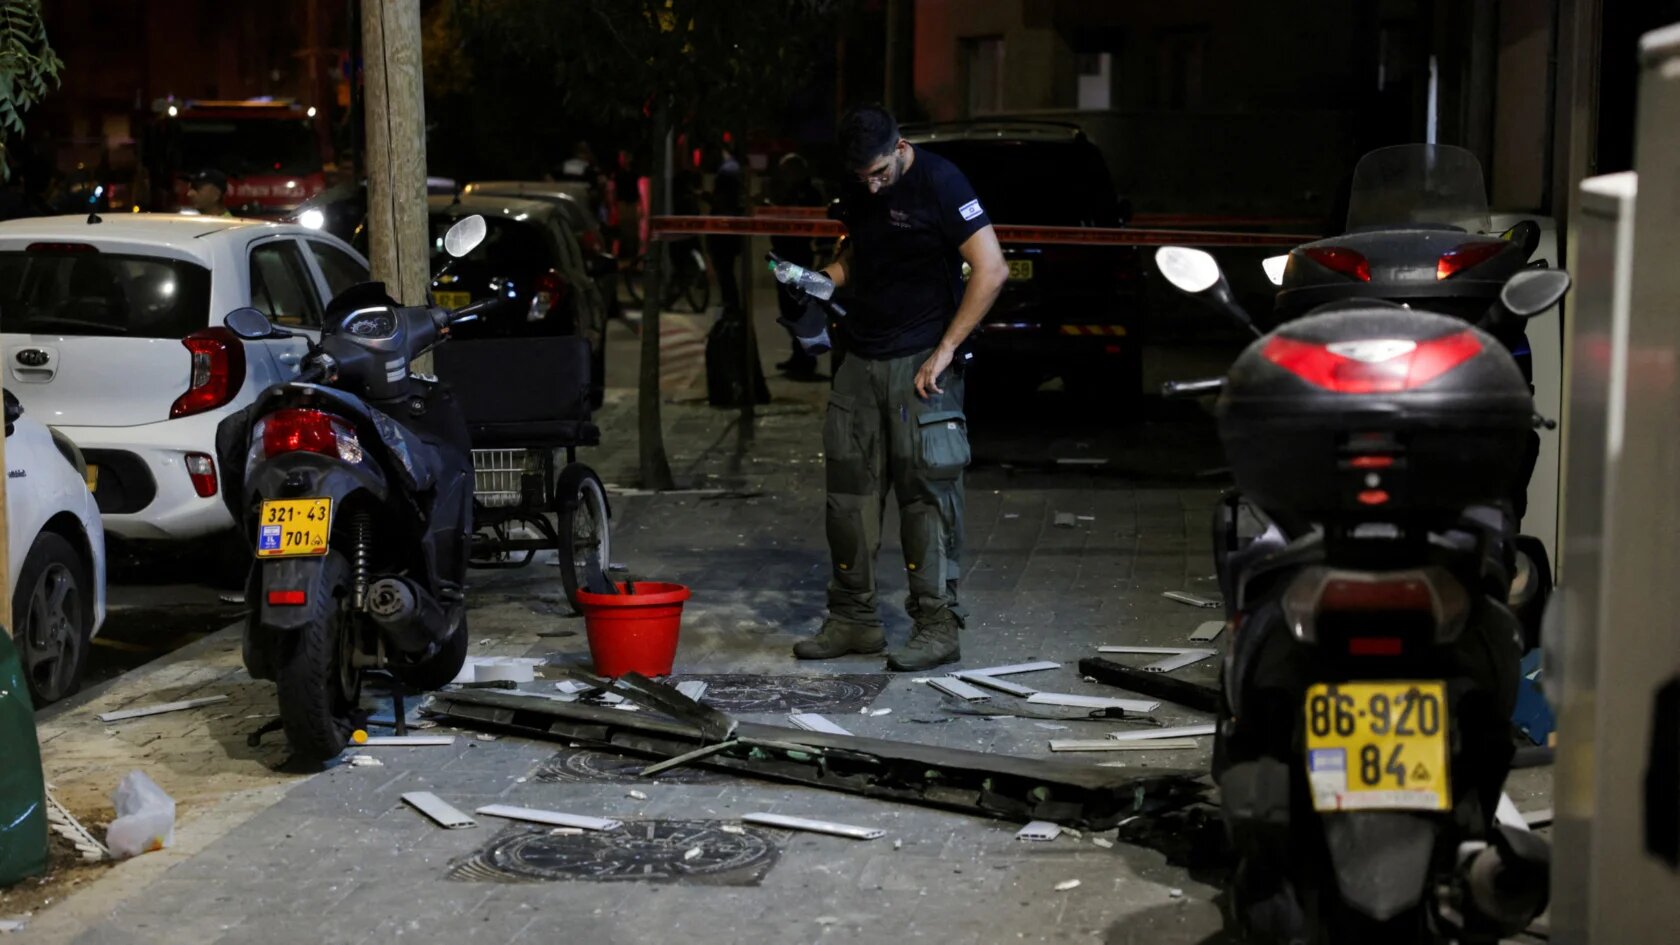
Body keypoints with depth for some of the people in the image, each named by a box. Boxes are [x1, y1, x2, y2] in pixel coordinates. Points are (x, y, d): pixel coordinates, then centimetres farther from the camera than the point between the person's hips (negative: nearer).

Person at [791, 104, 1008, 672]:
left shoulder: (939, 183, -11)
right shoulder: (857, 193, 10)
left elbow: (991, 271, -14)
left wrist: (945, 349, -16)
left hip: (920, 363, -7)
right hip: (861, 359, 7)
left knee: (927, 492, -6)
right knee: (849, 487, 6)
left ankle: (937, 625, 0)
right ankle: (854, 619, 16)